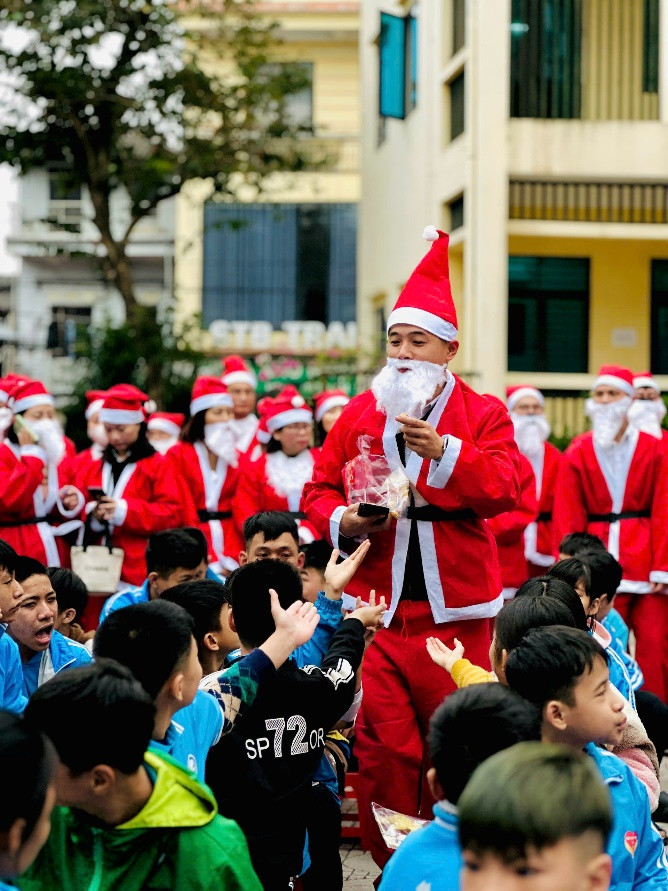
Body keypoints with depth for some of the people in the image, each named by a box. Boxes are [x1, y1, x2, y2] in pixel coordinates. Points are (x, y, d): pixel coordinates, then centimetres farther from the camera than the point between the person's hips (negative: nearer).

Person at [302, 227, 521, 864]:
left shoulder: (482, 415, 2)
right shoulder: (358, 414, 10)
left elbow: (504, 490, -11)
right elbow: (318, 489, 12)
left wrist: (443, 450, -24)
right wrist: (342, 521, -10)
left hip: (454, 608, -2)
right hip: (374, 604, 2)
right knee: (382, 746, 0)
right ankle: (390, 865, 13)